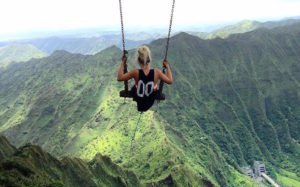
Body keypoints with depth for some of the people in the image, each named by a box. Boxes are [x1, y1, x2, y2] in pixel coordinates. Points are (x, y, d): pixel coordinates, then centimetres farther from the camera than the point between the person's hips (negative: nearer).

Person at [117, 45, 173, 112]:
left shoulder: (136, 72, -27)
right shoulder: (156, 72, -25)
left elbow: (120, 78, -14)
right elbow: (170, 81, -12)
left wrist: (122, 63, -4)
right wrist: (167, 66, 0)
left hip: (137, 102, 0)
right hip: (149, 104, 1)